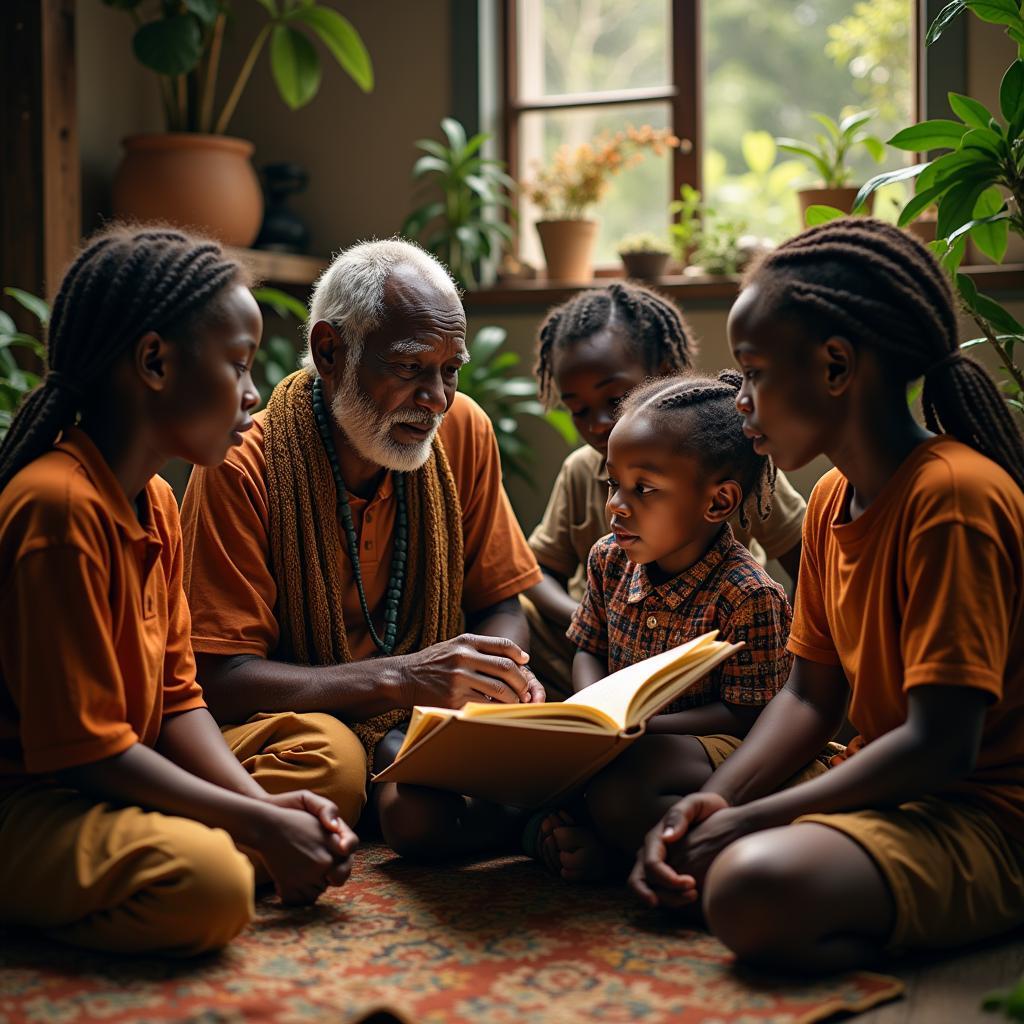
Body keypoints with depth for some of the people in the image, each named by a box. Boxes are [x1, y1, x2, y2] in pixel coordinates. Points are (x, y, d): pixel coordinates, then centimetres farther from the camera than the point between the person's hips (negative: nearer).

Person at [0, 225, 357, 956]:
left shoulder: (156, 503, 10)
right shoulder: (59, 507, -22)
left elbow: (176, 697, 9)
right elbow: (84, 748, -23)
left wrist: (263, 805, -7)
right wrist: (258, 826, -18)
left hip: (116, 781, 10)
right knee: (206, 882, -34)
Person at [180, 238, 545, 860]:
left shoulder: (463, 430, -1)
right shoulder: (244, 466, -17)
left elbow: (499, 603, 9)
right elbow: (222, 679, -20)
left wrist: (502, 668, -17)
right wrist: (399, 675, -32)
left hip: (417, 715, 4)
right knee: (329, 763, -38)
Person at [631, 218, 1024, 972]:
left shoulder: (952, 497, -20)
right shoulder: (831, 501, 10)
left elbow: (941, 746, -24)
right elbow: (811, 697, 12)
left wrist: (748, 822, -20)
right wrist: (713, 802, -5)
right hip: (891, 792, 10)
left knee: (754, 887, -33)